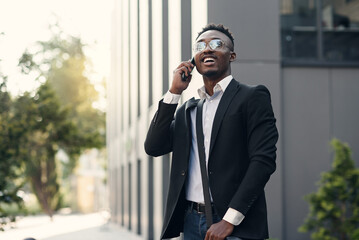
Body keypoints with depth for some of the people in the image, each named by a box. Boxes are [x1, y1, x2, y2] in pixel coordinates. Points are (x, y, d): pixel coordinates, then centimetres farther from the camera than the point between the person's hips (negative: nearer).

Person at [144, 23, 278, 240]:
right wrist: (174, 92, 3)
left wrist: (229, 219, -16)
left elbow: (263, 160, -10)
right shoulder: (187, 110, 19)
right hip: (191, 222, 5)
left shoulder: (252, 98, 0)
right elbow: (153, 147, 7)